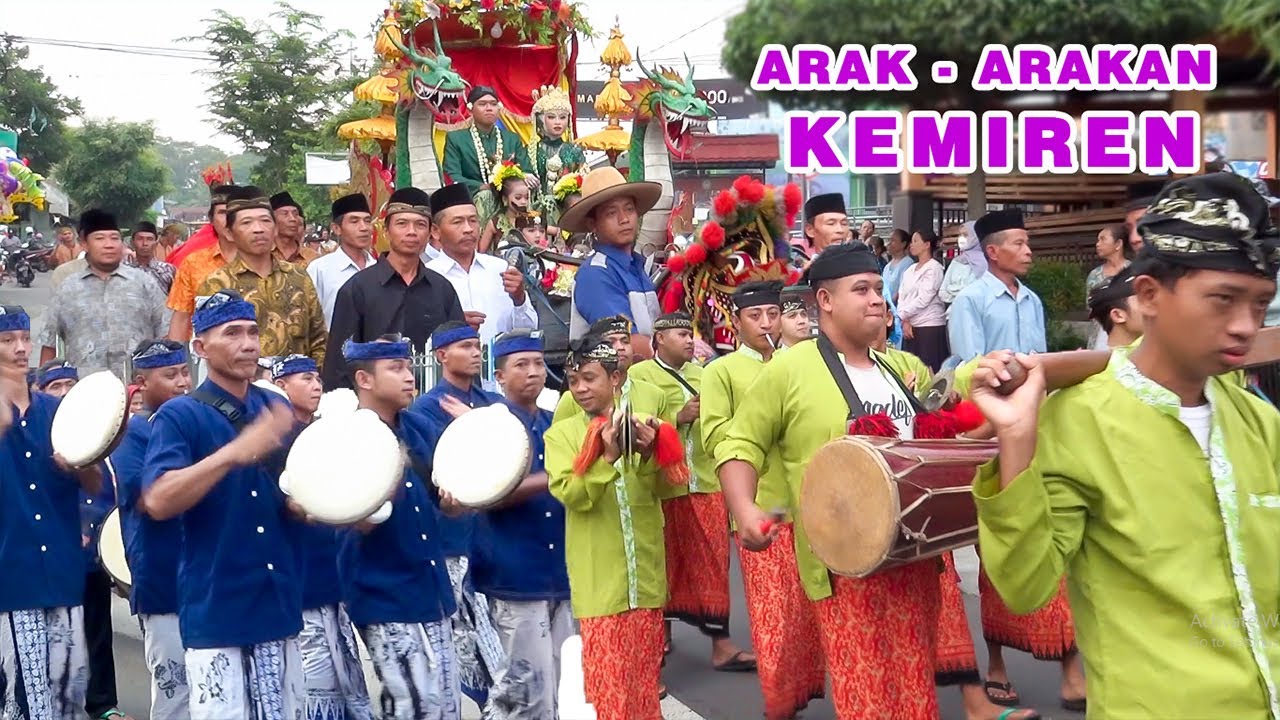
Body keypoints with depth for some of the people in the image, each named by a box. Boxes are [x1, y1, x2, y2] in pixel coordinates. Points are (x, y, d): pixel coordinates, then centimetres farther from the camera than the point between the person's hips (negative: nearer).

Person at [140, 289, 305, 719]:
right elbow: (157, 502, -21)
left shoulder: (276, 409, 7)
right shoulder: (179, 416, -7)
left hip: (279, 605, 5)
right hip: (214, 611, -5)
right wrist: (234, 452, -30)